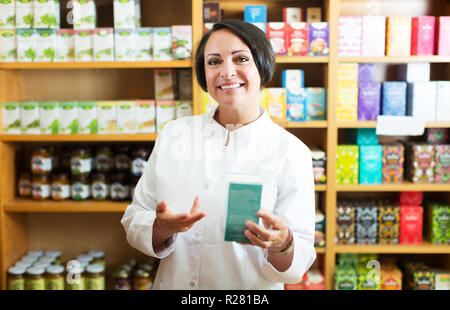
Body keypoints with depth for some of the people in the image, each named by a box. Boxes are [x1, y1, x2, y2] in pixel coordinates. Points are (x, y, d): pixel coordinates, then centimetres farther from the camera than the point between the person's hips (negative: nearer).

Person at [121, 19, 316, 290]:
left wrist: (282, 244, -32)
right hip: (172, 284, 3)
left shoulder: (291, 152, -13)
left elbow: (300, 260, -12)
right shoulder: (173, 134, -5)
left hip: (250, 289, -2)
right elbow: (135, 222, -3)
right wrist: (162, 227, -23)